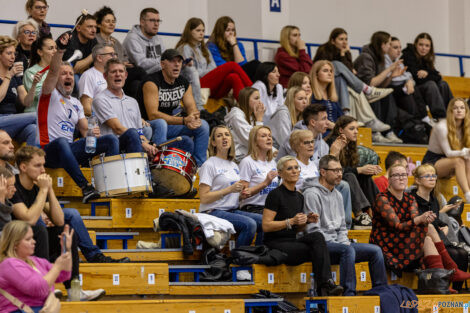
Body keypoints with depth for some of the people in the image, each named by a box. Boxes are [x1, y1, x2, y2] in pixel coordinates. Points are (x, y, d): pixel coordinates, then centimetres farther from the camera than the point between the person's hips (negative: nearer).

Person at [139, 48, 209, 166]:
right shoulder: (152, 82, -20)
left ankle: (198, 166, -6)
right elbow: (153, 115, -28)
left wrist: (194, 119, -27)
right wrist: (184, 120, -34)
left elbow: (192, 108, 0)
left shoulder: (184, 83, 3)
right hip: (148, 126, -7)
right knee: (160, 123, -39)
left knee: (203, 125, -7)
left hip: (170, 126, 7)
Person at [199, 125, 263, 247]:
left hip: (233, 210, 8)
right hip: (214, 212, -8)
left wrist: (241, 194, 6)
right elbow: (204, 198, -13)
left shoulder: (234, 165, 19)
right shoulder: (209, 165, -5)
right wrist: (229, 189, -19)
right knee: (250, 224, -29)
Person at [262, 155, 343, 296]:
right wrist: (291, 221, -20)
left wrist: (307, 221, 3)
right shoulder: (275, 195, -7)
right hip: (275, 245, -6)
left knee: (317, 236, -26)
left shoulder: (299, 197, 16)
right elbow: (266, 226, -14)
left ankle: (324, 286, -32)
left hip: (292, 242, 6)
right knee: (318, 250, -26)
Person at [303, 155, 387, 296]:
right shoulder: (312, 194, -10)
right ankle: (348, 294, -41)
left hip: (338, 243, 9)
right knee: (348, 250, -36)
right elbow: (313, 230, -15)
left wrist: (344, 242, 2)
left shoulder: (337, 195, 19)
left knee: (375, 250, -3)